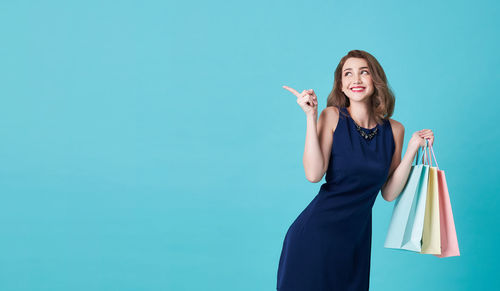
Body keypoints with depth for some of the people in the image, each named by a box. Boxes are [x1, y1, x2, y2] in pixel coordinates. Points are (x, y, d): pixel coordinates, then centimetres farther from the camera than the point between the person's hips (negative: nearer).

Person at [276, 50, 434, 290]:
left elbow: (389, 193, 4)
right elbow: (314, 174, -17)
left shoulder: (394, 130, 4)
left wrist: (413, 148, -1)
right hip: (316, 234, -4)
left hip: (356, 239, 4)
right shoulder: (332, 117, -5)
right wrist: (311, 116, -16)